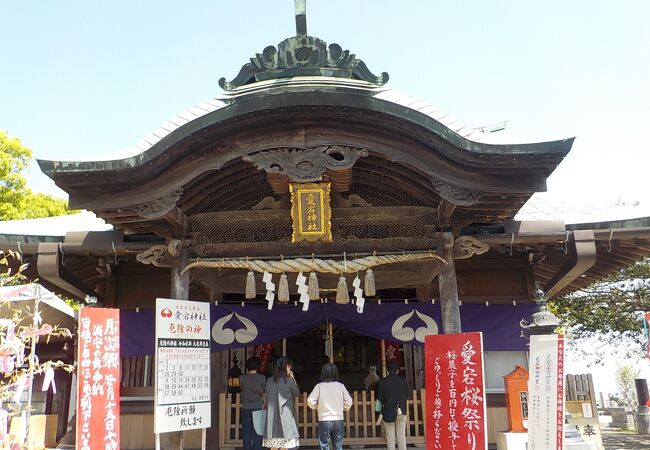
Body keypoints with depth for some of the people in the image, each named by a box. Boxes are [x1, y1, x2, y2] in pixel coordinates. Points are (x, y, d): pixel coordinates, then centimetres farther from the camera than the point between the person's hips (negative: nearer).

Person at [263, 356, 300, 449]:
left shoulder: (269, 381, 5)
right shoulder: (288, 380, -9)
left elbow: (267, 396, 12)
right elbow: (297, 393, 6)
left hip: (271, 416, 5)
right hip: (285, 415, -4)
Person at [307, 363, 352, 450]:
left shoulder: (319, 386, -5)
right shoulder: (341, 386, 0)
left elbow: (310, 401, -10)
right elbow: (349, 401, 3)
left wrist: (316, 407, 10)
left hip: (324, 421, -2)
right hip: (339, 420, 2)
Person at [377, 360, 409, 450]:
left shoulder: (383, 381, -8)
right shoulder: (403, 380, -5)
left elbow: (380, 397, -4)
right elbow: (407, 395, 2)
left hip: (388, 412, -1)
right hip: (401, 411, 1)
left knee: (390, 436, 6)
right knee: (401, 435, 9)